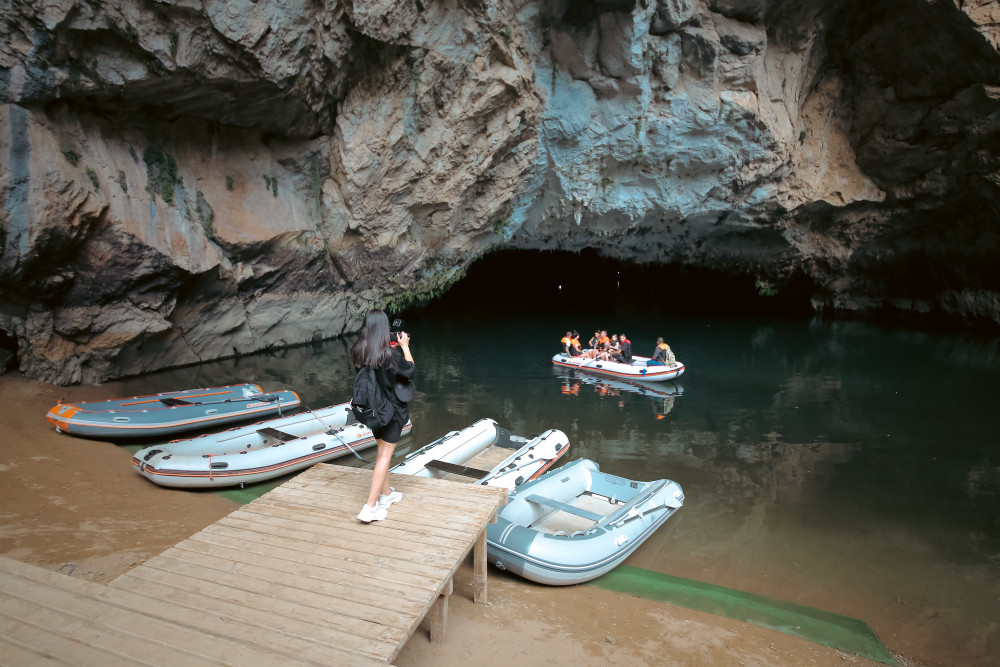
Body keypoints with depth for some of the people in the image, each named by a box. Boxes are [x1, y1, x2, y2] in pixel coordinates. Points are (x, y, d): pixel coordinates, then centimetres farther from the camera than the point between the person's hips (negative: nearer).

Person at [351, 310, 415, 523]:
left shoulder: (358, 351, -6)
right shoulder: (389, 354, -24)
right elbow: (411, 371, -9)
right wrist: (405, 347, 1)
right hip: (392, 409, -6)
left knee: (381, 451, 21)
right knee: (385, 455, 0)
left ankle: (387, 493, 36)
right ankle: (370, 507, -1)